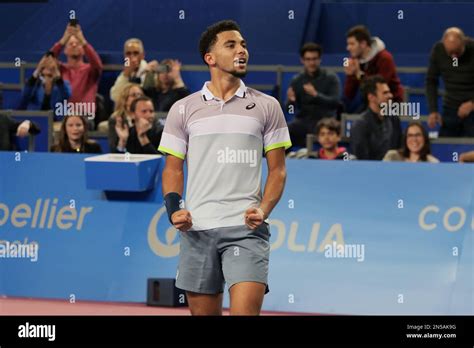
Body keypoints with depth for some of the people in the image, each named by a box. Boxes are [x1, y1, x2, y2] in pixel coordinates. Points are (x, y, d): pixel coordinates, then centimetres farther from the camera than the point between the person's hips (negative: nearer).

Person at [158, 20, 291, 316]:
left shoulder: (267, 106, 7)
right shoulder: (184, 109, 9)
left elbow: (277, 169, 7)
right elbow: (173, 168, 12)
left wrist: (263, 210, -9)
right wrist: (174, 209, -6)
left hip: (245, 227, -2)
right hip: (197, 229, 2)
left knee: (246, 310, -17)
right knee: (203, 312, 7)